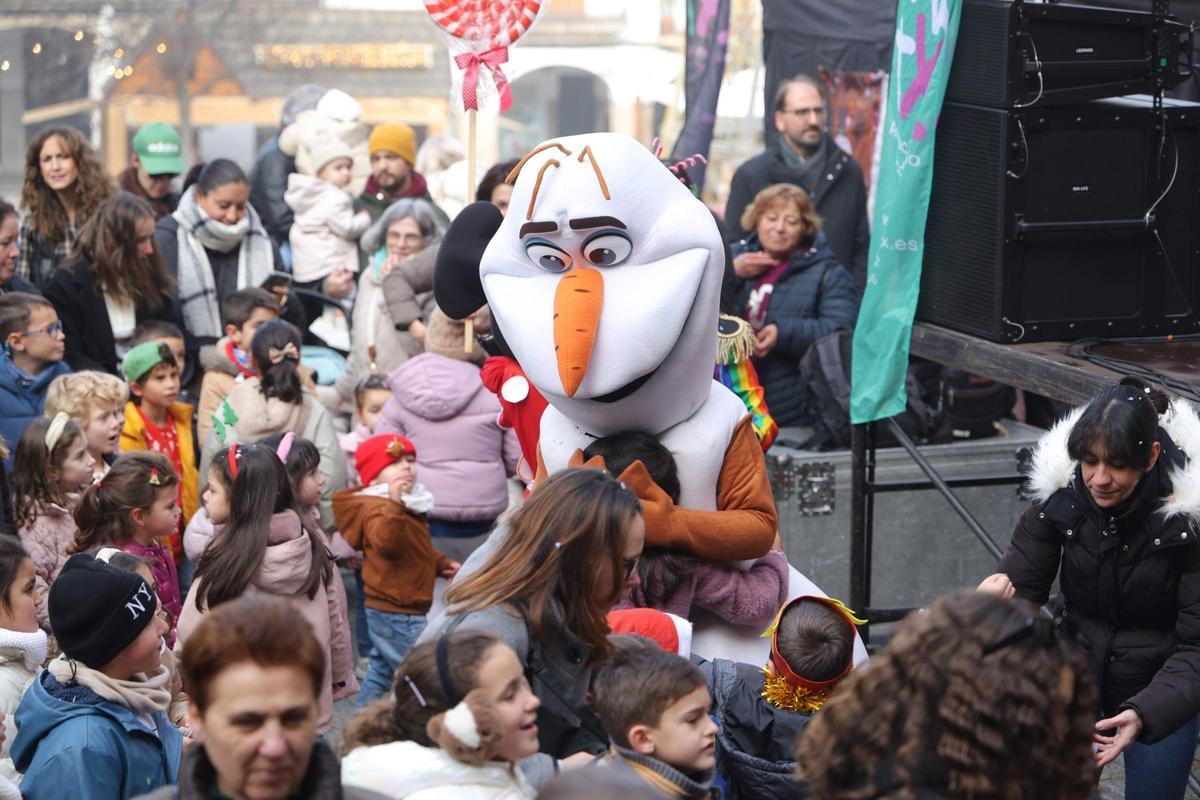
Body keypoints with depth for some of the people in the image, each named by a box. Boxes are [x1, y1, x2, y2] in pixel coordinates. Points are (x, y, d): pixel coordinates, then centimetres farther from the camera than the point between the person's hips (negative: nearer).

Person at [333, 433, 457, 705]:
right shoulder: (378, 509, -22)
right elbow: (385, 541, -45)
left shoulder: (408, 507, 12)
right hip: (396, 614, -11)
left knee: (381, 667, 22)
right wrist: (394, 505, -56)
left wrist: (441, 564, 18)